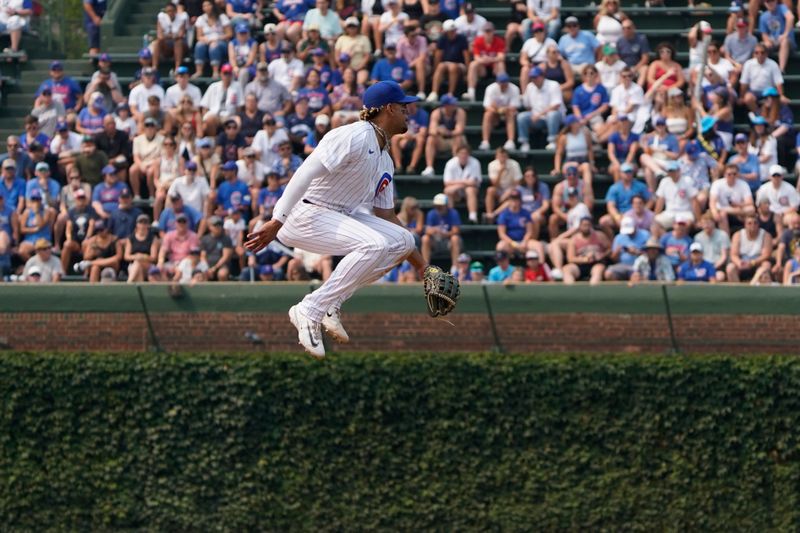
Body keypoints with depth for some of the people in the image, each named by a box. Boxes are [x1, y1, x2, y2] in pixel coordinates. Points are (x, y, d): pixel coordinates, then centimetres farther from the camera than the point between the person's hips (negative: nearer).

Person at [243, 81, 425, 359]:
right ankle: (310, 312, -24)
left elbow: (385, 215, 21)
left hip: (339, 217, 10)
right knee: (374, 244, -28)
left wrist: (420, 264, 16)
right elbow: (307, 172, -24)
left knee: (401, 240, -1)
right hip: (305, 215, -10)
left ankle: (331, 304, -2)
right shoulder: (354, 137, -15)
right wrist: (277, 221, -32)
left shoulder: (385, 161, 16)